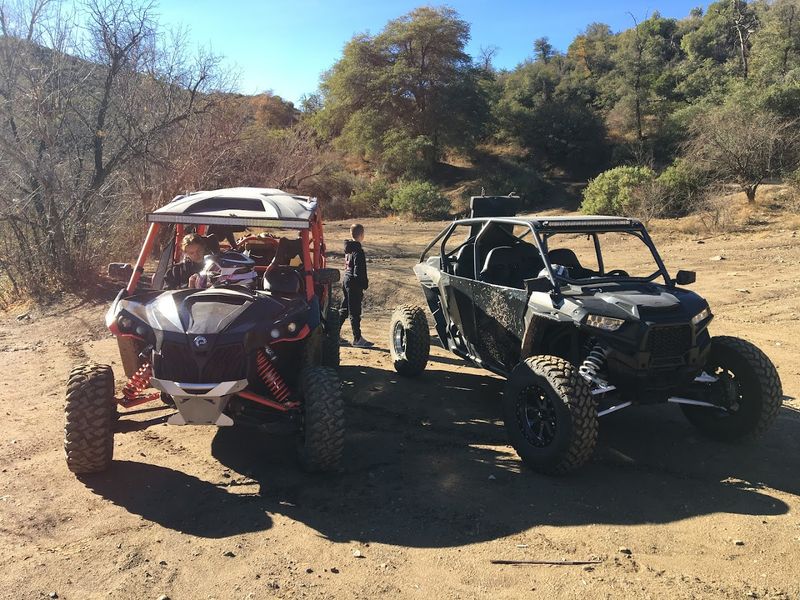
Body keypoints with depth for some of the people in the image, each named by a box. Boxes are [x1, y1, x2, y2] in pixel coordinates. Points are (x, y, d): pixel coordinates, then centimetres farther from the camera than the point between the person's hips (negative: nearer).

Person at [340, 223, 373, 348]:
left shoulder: (348, 248, 11)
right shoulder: (358, 251, -17)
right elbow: (359, 271, -20)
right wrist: (363, 286, -16)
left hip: (346, 280, 9)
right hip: (354, 284, -9)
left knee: (345, 309, 17)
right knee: (355, 312, -4)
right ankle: (357, 339, 2)